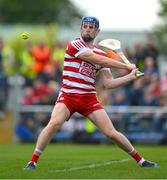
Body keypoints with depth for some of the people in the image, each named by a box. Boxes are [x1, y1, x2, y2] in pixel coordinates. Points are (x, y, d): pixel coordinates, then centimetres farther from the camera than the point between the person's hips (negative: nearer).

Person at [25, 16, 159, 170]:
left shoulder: (101, 54, 10)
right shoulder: (74, 45, -6)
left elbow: (108, 83, 7)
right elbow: (101, 61, -13)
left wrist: (130, 77, -5)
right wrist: (127, 66, -5)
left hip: (89, 99, 4)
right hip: (68, 96, -4)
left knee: (112, 133, -2)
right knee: (54, 123, -28)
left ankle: (140, 160, 14)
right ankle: (33, 162, -18)